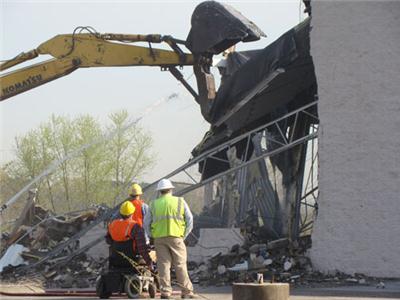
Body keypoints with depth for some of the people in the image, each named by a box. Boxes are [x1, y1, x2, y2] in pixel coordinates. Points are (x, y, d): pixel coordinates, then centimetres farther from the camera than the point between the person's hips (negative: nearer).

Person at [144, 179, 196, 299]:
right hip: (176, 237, -1)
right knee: (180, 265, 3)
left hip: (159, 238, 2)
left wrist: (152, 236, 14)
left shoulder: (154, 204, 9)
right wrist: (184, 235, 9)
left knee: (163, 265, 4)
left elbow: (146, 223, 8)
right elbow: (190, 220, 3)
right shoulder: (180, 202, 5)